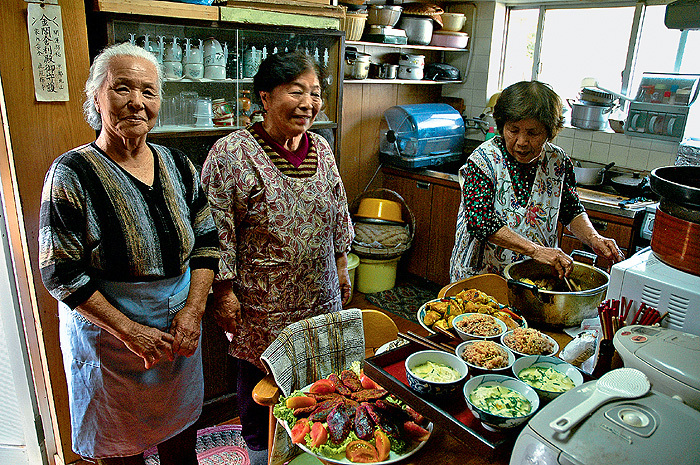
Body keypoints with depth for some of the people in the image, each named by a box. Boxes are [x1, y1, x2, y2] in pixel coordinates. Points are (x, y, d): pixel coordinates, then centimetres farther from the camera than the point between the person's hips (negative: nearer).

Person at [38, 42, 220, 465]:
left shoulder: (178, 165, 0)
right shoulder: (72, 174, -14)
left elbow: (207, 240, 3)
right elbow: (61, 274, -14)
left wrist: (194, 309, -9)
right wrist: (130, 330, -17)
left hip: (180, 332, 4)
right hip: (109, 336, -4)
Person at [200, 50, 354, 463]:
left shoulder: (321, 149, 2)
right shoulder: (231, 154, -17)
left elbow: (339, 215, 12)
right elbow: (216, 232, -14)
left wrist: (342, 269, 14)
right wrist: (224, 294, -13)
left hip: (320, 297, 5)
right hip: (262, 305, -5)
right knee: (260, 377, 16)